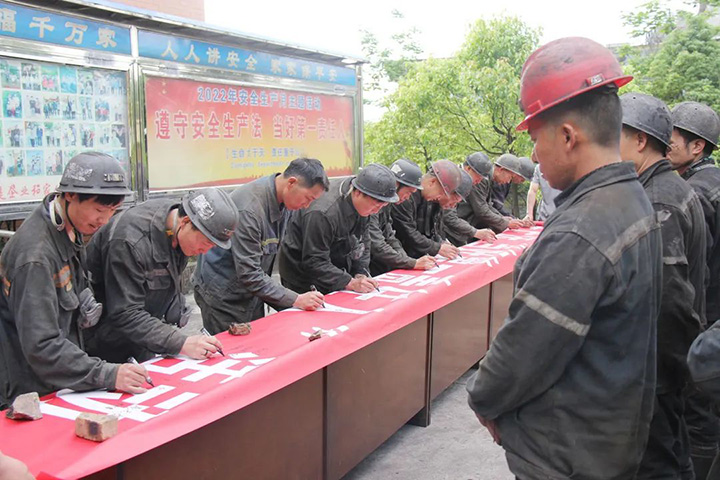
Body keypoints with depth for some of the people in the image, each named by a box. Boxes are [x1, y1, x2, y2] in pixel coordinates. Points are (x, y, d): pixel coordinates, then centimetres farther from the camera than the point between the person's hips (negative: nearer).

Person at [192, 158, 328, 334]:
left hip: (251, 292, 8)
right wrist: (295, 300, -26)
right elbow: (249, 274, -28)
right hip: (223, 298, -8)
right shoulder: (248, 208, -29)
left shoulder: (282, 201, -1)